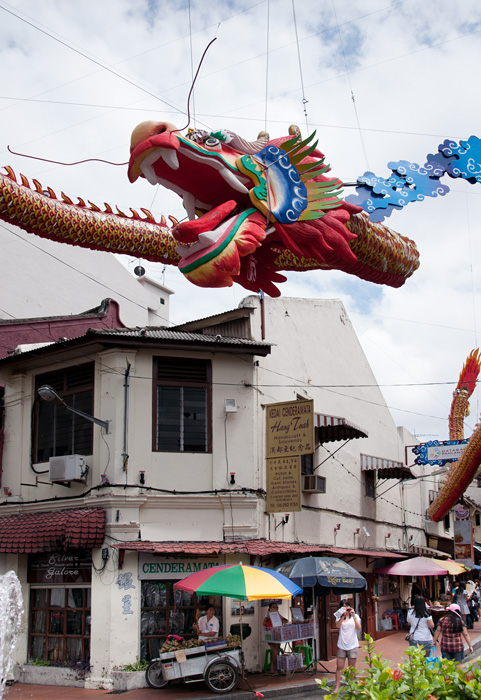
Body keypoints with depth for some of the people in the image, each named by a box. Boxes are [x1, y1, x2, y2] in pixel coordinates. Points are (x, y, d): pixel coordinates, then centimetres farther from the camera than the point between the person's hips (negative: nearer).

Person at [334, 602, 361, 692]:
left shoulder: (355, 616, 6)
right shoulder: (339, 617, 8)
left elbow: (359, 627, -10)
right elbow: (338, 625, -12)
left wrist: (354, 616, -19)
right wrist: (343, 616, -23)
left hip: (352, 645, -1)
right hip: (341, 645, 1)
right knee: (339, 667, -1)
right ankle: (337, 687, 3)